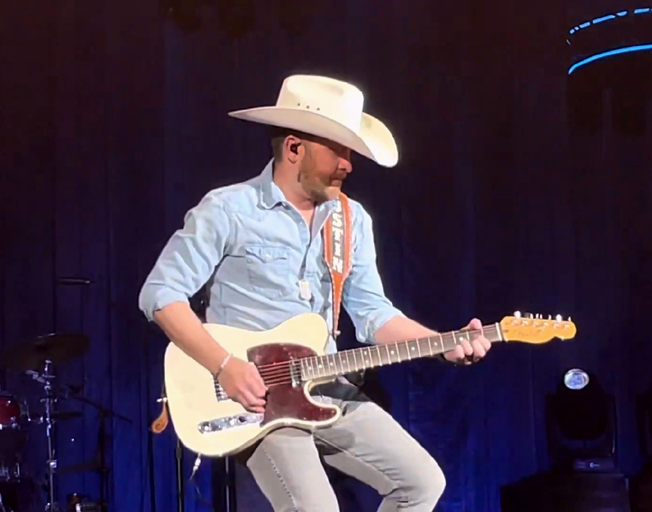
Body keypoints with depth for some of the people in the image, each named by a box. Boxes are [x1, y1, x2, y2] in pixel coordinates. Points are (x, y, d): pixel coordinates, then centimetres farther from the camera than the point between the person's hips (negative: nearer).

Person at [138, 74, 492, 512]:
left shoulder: (352, 219, 9)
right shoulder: (227, 209, -9)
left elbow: (373, 313, 9)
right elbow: (160, 292, -11)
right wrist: (225, 366, -21)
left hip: (328, 391, 6)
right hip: (252, 394, -6)